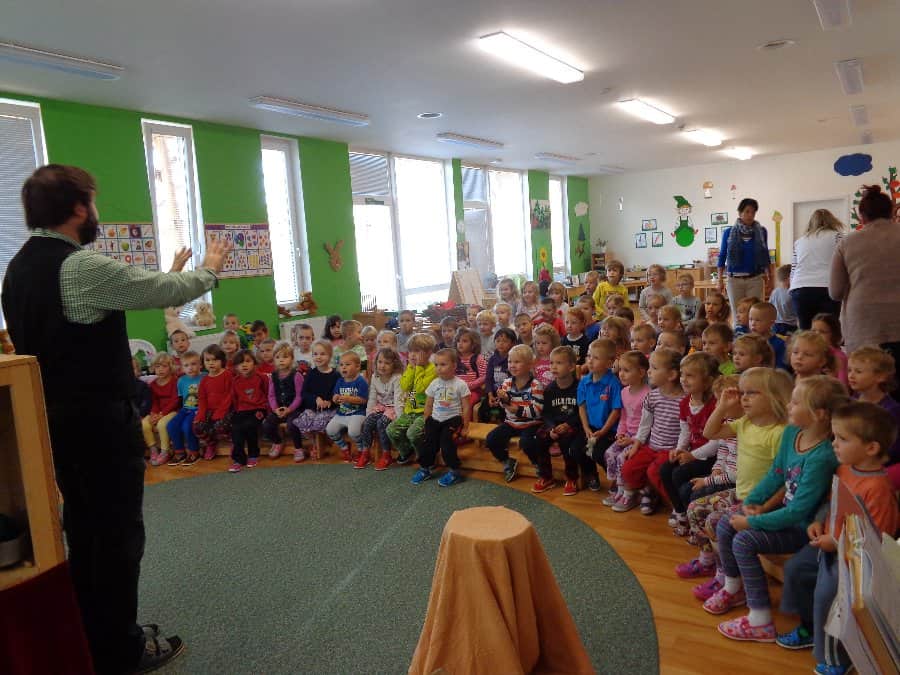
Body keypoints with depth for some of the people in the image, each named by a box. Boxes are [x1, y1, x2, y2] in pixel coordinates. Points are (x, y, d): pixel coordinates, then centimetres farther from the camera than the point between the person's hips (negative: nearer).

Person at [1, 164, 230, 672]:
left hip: (57, 420, 9)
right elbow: (169, 292, -13)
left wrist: (169, 277, 21)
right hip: (100, 422, -9)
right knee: (118, 533, 5)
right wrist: (209, 269, 6)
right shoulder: (85, 266, -20)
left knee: (84, 530, 20)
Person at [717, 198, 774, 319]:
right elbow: (722, 256, 7)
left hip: (756, 279, 0)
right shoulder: (728, 232, 2)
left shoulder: (761, 231, 4)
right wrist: (720, 280, 3)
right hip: (734, 279, 0)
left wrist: (769, 273, 6)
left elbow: (765, 254, 14)